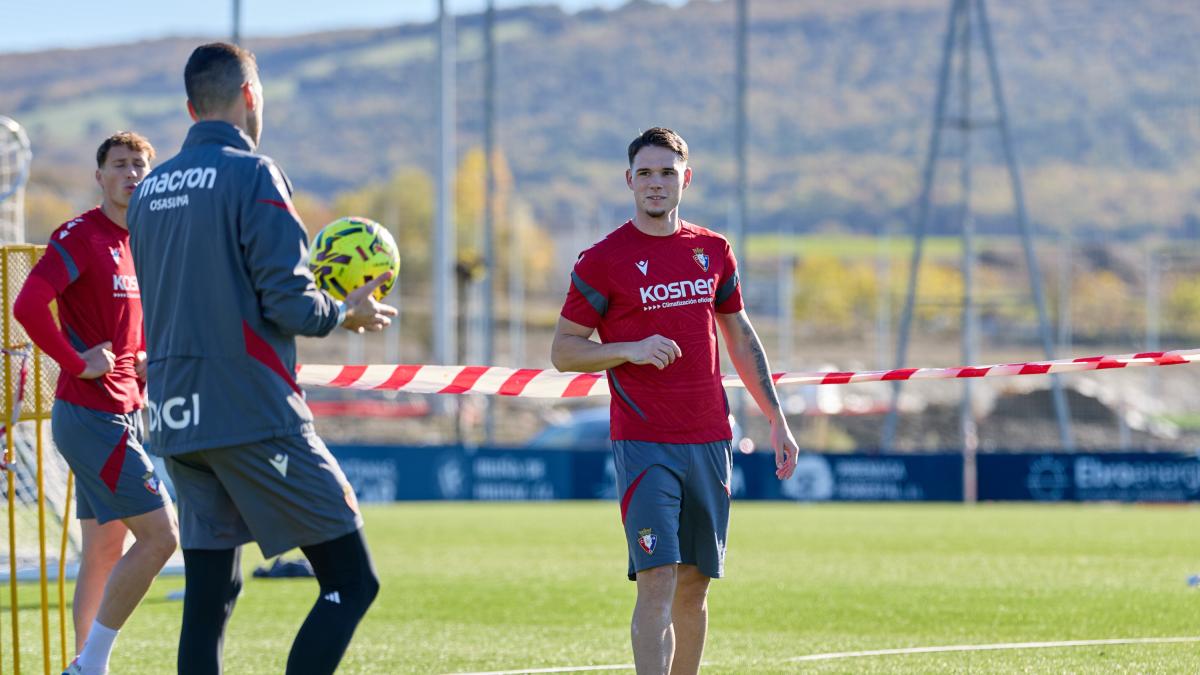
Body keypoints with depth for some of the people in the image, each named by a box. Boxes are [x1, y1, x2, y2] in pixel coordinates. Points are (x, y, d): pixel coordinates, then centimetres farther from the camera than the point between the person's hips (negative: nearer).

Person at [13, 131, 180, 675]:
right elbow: (27, 306, -26)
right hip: (92, 415, -9)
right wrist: (78, 363, -20)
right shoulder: (80, 237, -12)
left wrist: (147, 359, 12)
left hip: (124, 414, 9)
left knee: (104, 550, 11)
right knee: (160, 534, -12)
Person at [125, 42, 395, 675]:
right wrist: (346, 312, 5)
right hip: (253, 415, -7)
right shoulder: (252, 176, -9)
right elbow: (289, 305, -15)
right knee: (351, 580, -2)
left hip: (177, 423, 7)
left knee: (208, 599, 8)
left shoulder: (149, 190, 13)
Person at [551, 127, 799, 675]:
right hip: (643, 444, -5)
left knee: (694, 586, 9)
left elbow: (741, 339, 20)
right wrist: (630, 350, -16)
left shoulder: (713, 250, 11)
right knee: (657, 581, -14)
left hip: (710, 441, 5)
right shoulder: (602, 260, -3)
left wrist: (776, 419, 16)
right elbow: (563, 350, 0)